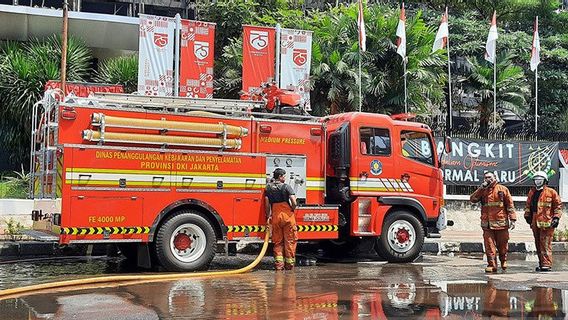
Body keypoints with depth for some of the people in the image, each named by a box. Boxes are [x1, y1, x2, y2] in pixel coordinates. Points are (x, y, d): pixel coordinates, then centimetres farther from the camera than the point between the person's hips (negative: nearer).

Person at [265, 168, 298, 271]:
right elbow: (294, 202, -16)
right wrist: (292, 209, 3)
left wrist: (268, 216, 12)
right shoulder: (286, 187, -7)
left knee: (277, 242, 10)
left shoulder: (269, 188, 5)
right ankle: (289, 264, 8)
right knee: (289, 241, 5)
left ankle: (278, 263, 4)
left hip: (275, 216, 4)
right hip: (287, 216, -4)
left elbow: (267, 204, 3)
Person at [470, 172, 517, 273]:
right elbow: (472, 199, -1)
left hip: (501, 222, -2)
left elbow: (510, 205, 3)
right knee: (489, 246, -2)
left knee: (502, 245, 7)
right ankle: (492, 265, 3)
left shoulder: (502, 189, 6)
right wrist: (481, 188, -5)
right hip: (487, 224, 2)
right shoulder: (482, 191, 14)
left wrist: (512, 219, -5)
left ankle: (503, 261, 30)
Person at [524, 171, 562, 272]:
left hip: (547, 222, -6)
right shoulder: (531, 192, 16)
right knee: (538, 244, 10)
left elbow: (558, 205, 2)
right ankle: (541, 263, 17)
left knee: (545, 244, -11)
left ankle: (547, 264, -9)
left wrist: (556, 217, -5)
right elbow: (528, 205, 26)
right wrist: (527, 215, 18)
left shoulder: (551, 192, 0)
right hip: (535, 223, 6)